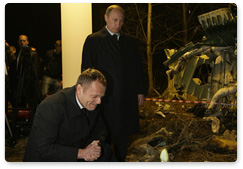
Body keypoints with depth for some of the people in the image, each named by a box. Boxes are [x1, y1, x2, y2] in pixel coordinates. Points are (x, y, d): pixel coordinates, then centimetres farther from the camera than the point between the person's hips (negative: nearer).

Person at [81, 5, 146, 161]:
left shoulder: (131, 41, 13)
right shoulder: (93, 40, 0)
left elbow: (139, 68, 16)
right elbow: (87, 70, -2)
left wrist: (141, 91, 10)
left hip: (128, 99, 4)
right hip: (105, 97, -4)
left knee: (123, 135, 12)